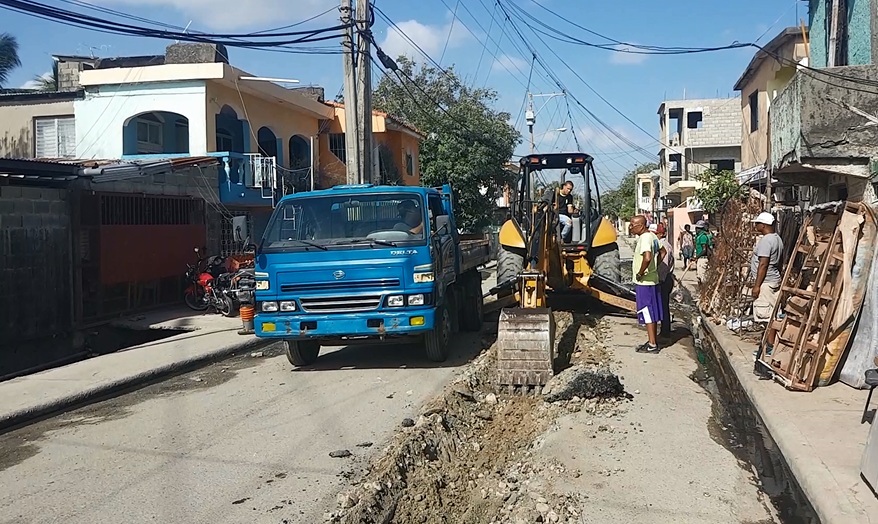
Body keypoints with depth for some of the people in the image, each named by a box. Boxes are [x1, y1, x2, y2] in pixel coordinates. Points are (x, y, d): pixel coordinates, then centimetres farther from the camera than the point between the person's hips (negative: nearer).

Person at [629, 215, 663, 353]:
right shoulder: (652, 236, 10)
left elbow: (647, 258, -36)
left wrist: (640, 273, -24)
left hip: (644, 282, -10)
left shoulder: (645, 238, -20)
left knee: (647, 313, -3)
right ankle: (653, 341, 25)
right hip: (652, 279, 10)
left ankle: (652, 345, 2)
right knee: (652, 313, 16)